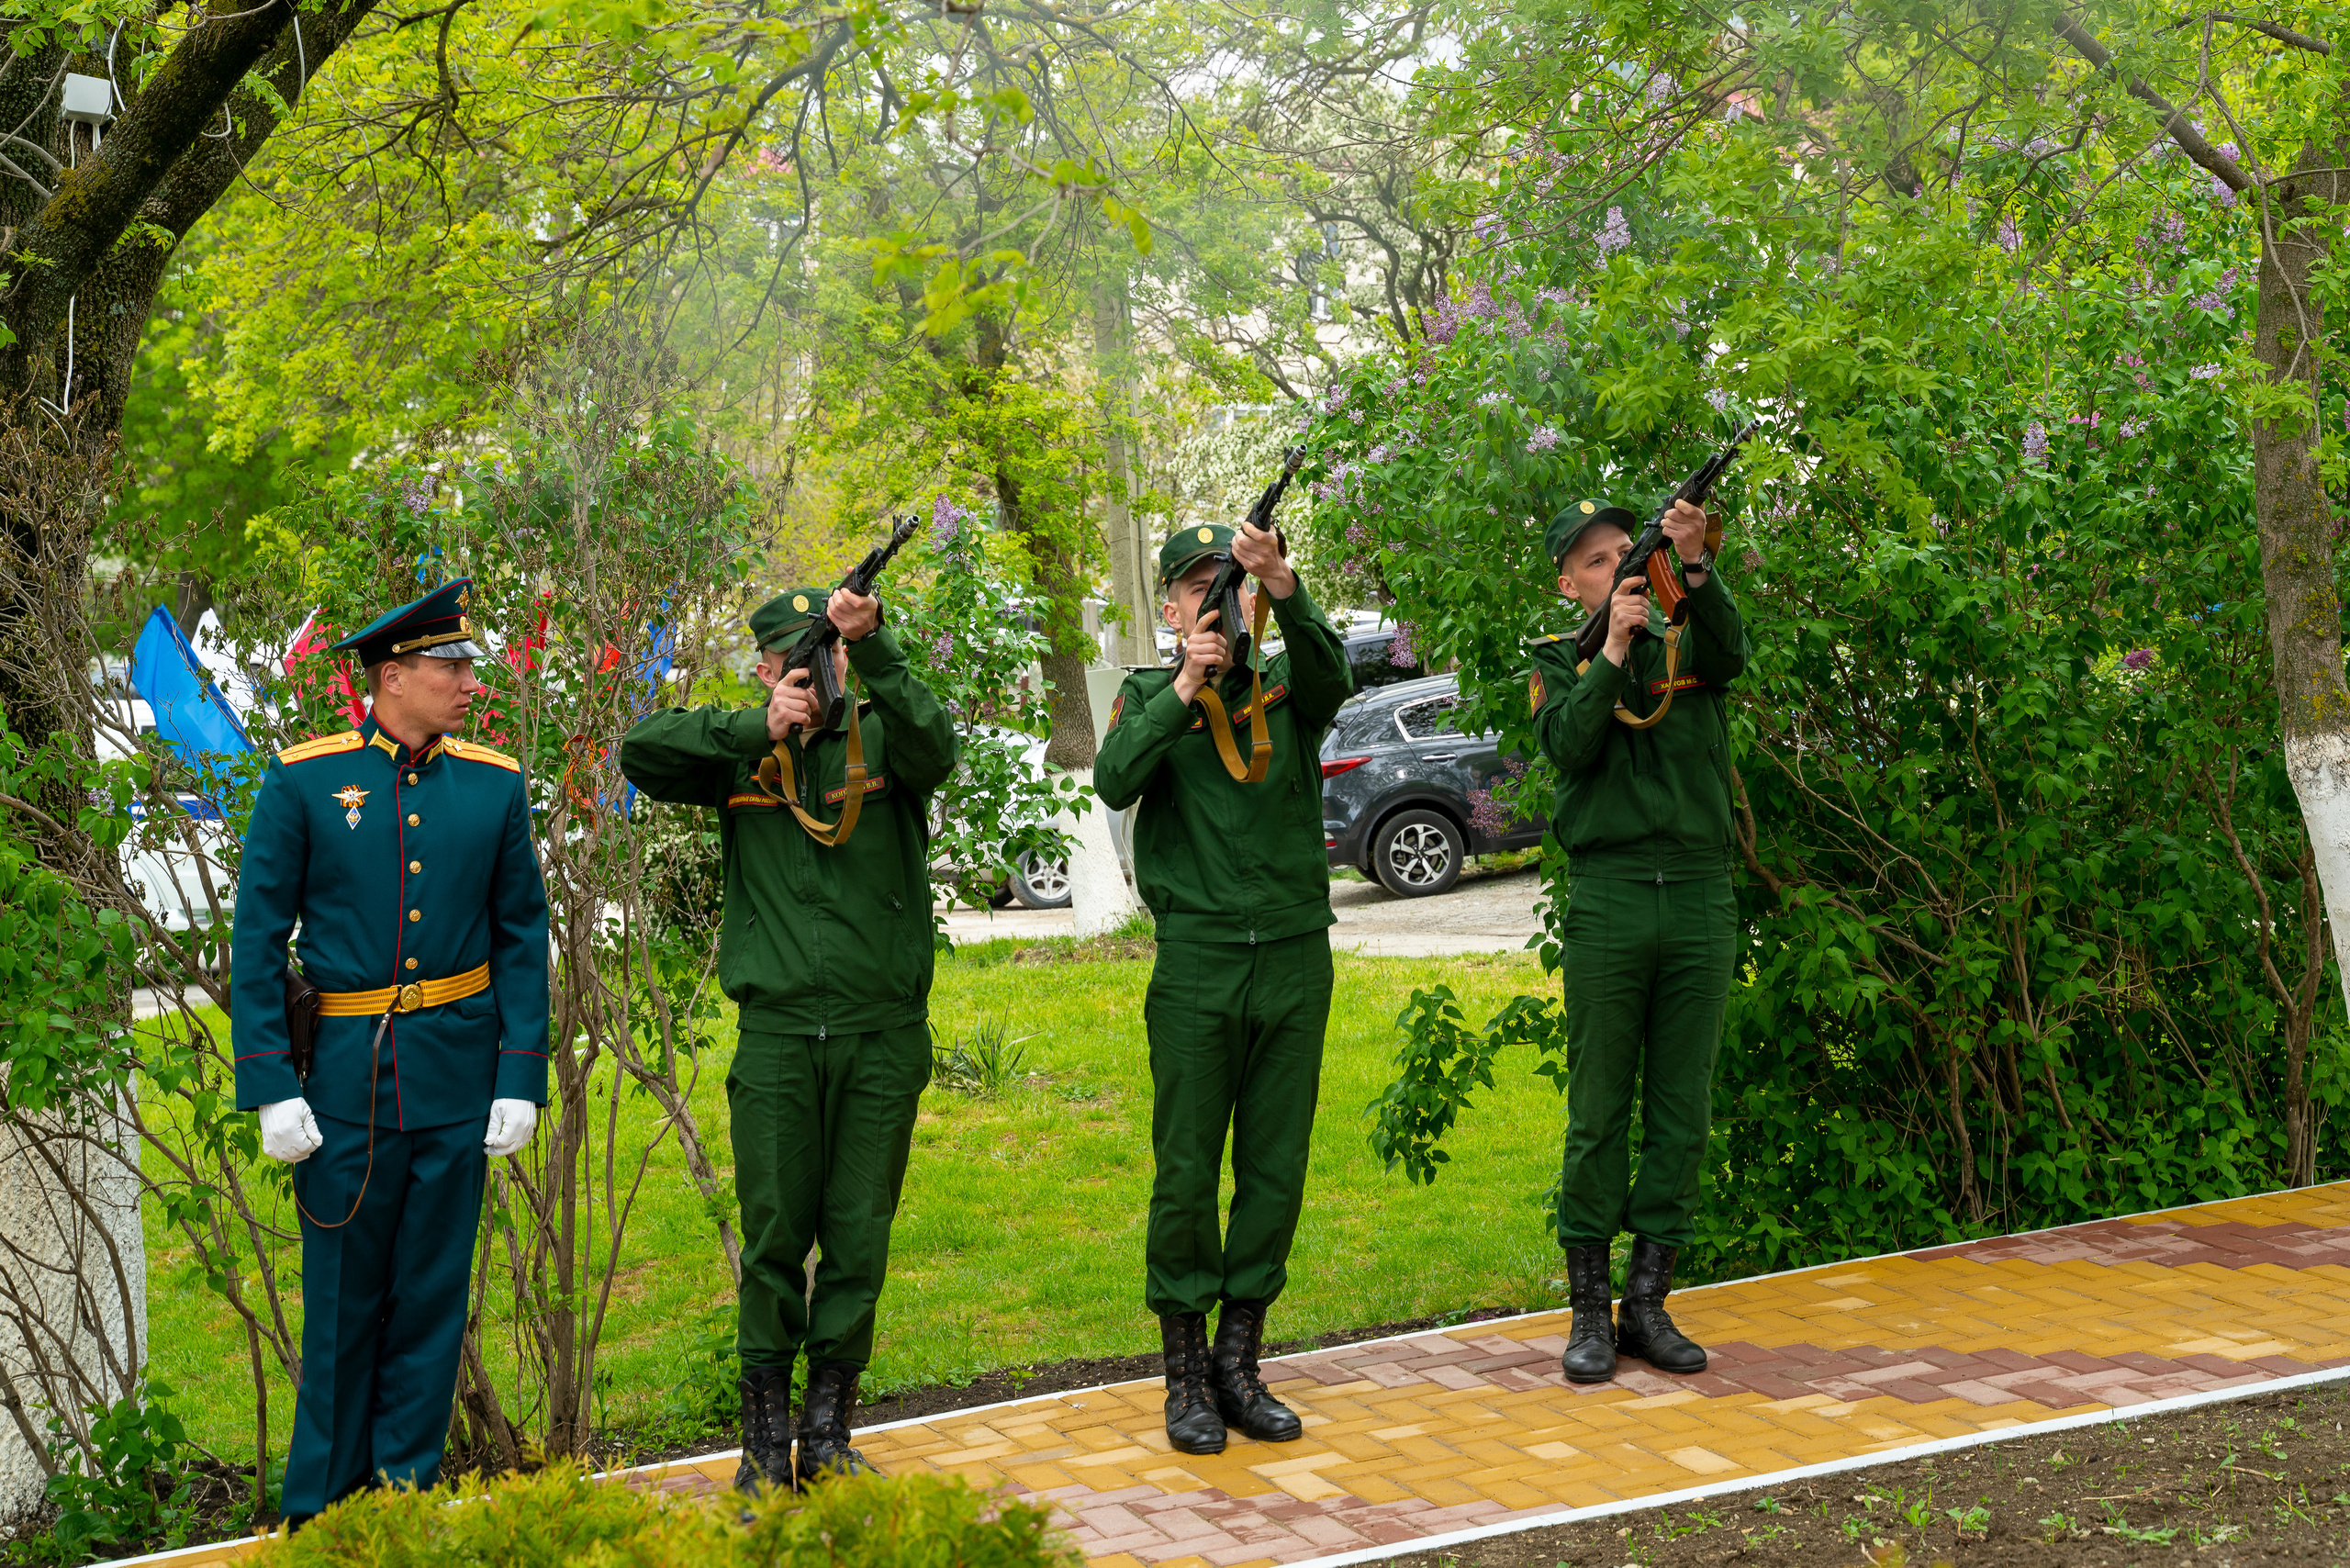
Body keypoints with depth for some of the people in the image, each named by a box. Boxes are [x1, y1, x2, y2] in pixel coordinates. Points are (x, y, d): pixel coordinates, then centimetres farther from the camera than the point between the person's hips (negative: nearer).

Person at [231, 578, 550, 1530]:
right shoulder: (303, 781, -4)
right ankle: (320, 1514, 17)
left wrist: (520, 1079, -1)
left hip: (458, 1071, 2)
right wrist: (271, 1087, -9)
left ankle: (405, 1498, 19)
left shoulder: (496, 786, 4)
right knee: (342, 1297, 5)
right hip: (346, 1069, -2)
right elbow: (258, 940, -3)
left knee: (432, 1294, 7)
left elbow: (522, 940, 6)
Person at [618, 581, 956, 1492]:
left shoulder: (881, 733, 5)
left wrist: (876, 647, -30)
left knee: (859, 1239, 5)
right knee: (773, 1239, 1)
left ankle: (828, 1432, 16)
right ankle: (766, 1435, 12)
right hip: (777, 1033, 0)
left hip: (884, 1036, 0)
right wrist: (758, 729, -13)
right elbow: (641, 755, -4)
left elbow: (935, 747, -17)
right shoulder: (744, 754, 9)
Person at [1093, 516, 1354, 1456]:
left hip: (1295, 957, 2)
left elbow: (1332, 678, -16)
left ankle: (1240, 1362, 17)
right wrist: (1183, 691, -21)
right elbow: (1114, 781, -10)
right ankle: (1185, 1373, 9)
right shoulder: (1149, 694, 7)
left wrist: (1283, 587, -33)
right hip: (1195, 963, -2)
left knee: (1276, 1171, 6)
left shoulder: (1287, 686, 8)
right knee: (1186, 1172, -1)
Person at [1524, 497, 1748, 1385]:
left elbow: (1731, 653, -13)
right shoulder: (1560, 661, 9)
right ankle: (1589, 1311, 7)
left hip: (1699, 901, 2)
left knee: (1683, 1112, 4)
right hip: (1607, 901, -2)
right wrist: (1614, 649, -15)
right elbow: (1569, 747, -9)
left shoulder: (1685, 641, 11)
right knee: (1598, 1113, 0)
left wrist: (1693, 565, -27)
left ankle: (1648, 1303, 13)